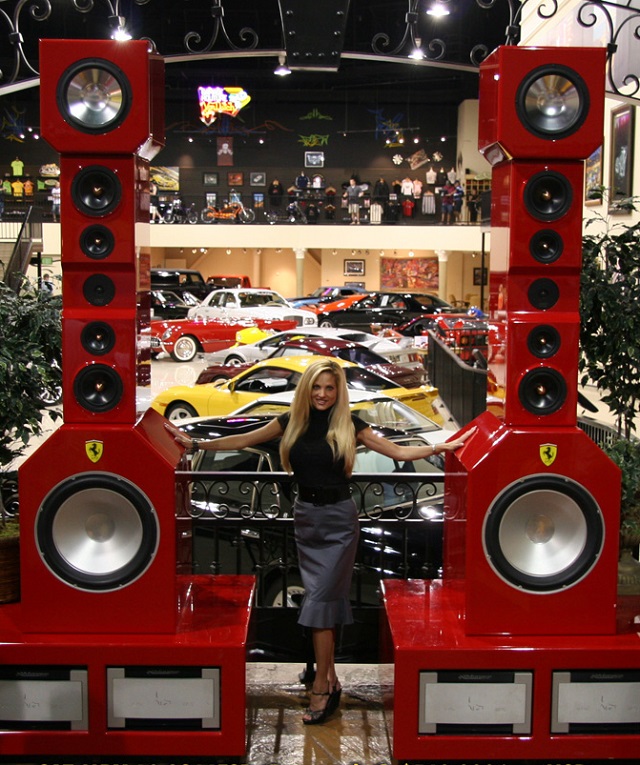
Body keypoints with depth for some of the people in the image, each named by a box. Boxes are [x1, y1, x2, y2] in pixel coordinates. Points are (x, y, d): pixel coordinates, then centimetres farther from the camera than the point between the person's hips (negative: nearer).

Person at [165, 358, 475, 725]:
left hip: (338, 519, -3)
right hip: (305, 515, 4)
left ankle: (322, 687, -3)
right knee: (326, 598, 9)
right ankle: (330, 677, 19)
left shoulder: (350, 425, -4)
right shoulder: (292, 422, 3)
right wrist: (196, 443, 4)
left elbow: (398, 451, 0)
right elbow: (243, 440, 7)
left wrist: (441, 447, -8)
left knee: (320, 599, -8)